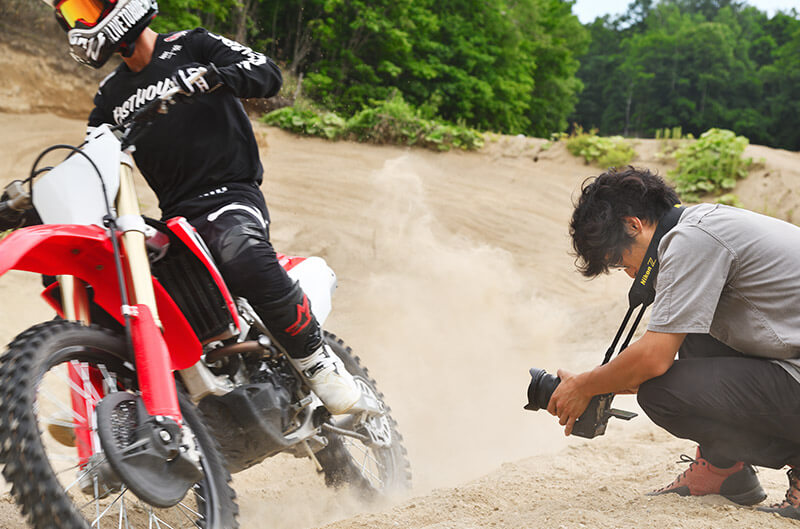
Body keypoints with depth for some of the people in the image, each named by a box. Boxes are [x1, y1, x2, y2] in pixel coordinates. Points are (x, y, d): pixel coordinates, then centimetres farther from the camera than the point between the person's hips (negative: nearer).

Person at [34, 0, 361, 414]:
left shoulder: (191, 46, 4)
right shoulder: (111, 95, 21)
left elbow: (269, 75, -7)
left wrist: (213, 76, -26)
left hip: (231, 196, -6)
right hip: (175, 218, 6)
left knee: (242, 252, -38)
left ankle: (317, 362, -26)